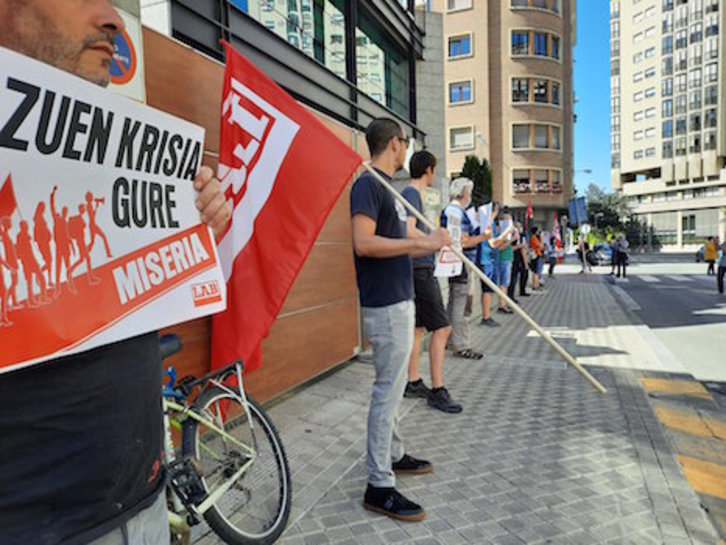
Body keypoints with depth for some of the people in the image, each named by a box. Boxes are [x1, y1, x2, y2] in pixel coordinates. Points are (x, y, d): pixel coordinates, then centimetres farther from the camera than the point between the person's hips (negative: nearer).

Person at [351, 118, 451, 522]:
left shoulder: (385, 186, 16)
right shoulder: (367, 185, -14)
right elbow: (363, 243, -26)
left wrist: (431, 244, 14)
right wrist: (420, 243, -22)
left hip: (399, 299, 10)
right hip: (385, 305, -10)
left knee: (392, 387, 19)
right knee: (388, 391, -4)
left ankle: (394, 455, 36)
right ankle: (379, 487, 8)